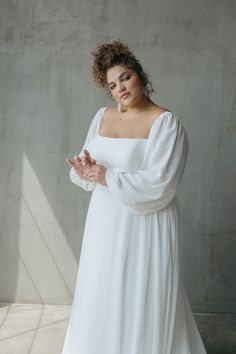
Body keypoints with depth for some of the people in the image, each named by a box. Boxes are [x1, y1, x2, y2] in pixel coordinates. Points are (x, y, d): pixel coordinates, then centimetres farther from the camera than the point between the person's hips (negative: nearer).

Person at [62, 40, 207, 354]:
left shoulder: (165, 122, -11)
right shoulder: (102, 116, 9)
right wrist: (84, 170, -13)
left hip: (146, 225, -6)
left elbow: (159, 183, -20)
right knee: (102, 300, 16)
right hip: (105, 223, 6)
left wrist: (108, 177, -18)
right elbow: (88, 165, 10)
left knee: (144, 301, 4)